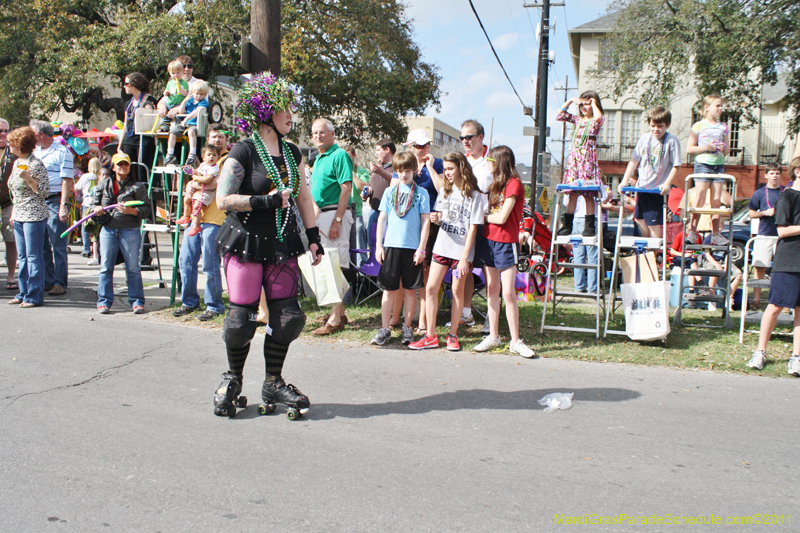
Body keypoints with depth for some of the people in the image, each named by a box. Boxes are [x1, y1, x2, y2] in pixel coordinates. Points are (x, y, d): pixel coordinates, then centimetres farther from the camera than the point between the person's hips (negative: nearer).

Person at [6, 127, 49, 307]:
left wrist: (28, 178, -24)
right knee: (22, 257, 12)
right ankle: (23, 293, 19)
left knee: (33, 257, -4)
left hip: (34, 216, -9)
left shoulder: (36, 164, -12)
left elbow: (45, 191, -14)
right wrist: (13, 213, 20)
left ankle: (34, 296, 2)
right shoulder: (16, 163, 13)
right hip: (19, 216, 9)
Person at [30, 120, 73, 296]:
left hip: (55, 201, -7)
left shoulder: (62, 152, -5)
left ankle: (60, 283, 1)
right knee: (42, 245, 10)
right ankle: (48, 281, 18)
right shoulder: (35, 152, 17)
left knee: (58, 246, -4)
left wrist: (63, 205, -18)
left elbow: (67, 181, -11)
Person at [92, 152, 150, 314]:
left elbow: (146, 209, -2)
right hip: (108, 230, 3)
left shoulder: (138, 186, 4)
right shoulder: (104, 185, 15)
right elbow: (94, 203, 18)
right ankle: (104, 301, 9)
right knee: (105, 267, 2)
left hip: (130, 231, -3)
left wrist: (131, 211, -20)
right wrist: (96, 209, -5)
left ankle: (137, 301, 8)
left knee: (133, 268, 1)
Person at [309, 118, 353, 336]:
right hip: (319, 214, 10)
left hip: (335, 213, -10)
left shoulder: (339, 156, -9)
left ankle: (335, 320, -7)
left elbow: (346, 189, -17)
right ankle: (339, 312, 23)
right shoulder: (318, 158, 19)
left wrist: (337, 221, -22)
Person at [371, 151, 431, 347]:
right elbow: (382, 218, 10)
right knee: (389, 289, 3)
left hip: (412, 247, -1)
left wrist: (421, 248, -4)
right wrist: (379, 245, 4)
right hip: (391, 245, 1)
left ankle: (407, 327, 17)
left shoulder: (421, 193, 4)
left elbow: (426, 221, 2)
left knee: (410, 290, 5)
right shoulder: (390, 192, 9)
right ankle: (384, 329, 9)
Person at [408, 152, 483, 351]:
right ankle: (431, 336, 5)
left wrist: (465, 257, -13)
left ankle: (453, 335, 16)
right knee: (430, 288, -1)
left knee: (457, 290, 3)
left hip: (461, 250, -5)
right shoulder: (444, 191, 11)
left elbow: (473, 228, -9)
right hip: (441, 246, 5)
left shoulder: (474, 195, -6)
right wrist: (436, 219, -8)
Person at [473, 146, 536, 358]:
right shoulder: (496, 184, 16)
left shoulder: (514, 184, -11)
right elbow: (490, 211, 13)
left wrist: (482, 216, -3)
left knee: (508, 292, -7)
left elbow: (501, 217, -16)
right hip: (489, 239, 8)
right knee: (492, 288, 9)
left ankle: (515, 341, -1)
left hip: (507, 242, -8)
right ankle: (493, 336, 17)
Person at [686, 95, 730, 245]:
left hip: (719, 165, 4)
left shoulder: (723, 127, 12)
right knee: (700, 200, -8)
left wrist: (723, 148, -6)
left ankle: (715, 234, 5)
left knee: (716, 201, 3)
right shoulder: (699, 126, 1)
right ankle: (692, 230, -1)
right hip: (703, 164, -4)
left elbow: (727, 151, 17)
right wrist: (706, 147, -15)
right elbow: (689, 148, -4)